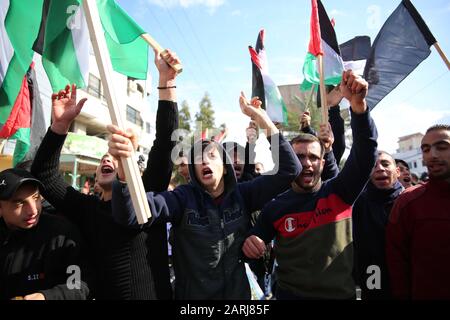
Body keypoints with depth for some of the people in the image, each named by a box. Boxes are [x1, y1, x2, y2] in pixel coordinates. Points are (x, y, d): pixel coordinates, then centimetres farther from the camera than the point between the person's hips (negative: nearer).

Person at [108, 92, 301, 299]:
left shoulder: (242, 195, -8)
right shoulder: (183, 198, -14)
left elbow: (289, 169, -15)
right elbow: (130, 214, -28)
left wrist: (263, 120, -24)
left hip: (238, 293, 2)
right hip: (192, 295, -2)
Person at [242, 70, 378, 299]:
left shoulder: (340, 193, -7)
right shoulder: (276, 206, -6)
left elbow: (365, 152, -20)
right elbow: (257, 241, 3)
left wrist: (358, 105, -36)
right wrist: (249, 244, -22)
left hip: (341, 294, 1)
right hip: (290, 294, 0)